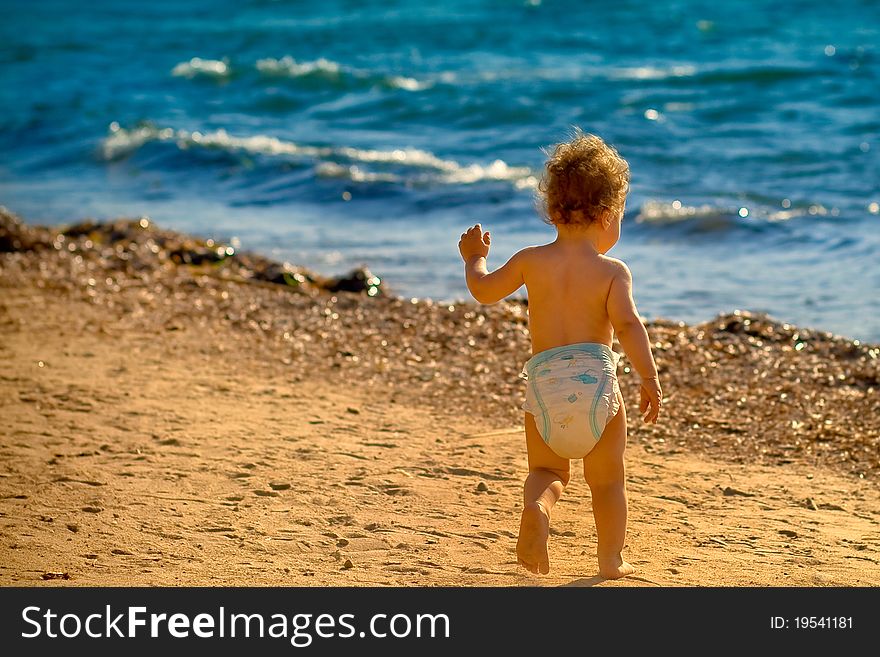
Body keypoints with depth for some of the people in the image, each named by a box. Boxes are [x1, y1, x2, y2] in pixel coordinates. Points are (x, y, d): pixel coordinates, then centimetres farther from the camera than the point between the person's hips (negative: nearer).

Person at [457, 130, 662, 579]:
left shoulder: (531, 261, 5)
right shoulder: (612, 271, -4)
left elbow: (484, 291, 17)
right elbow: (627, 325, -17)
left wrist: (474, 258, 36)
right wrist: (649, 379, -14)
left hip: (543, 382, 2)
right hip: (595, 381, -2)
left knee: (546, 471, 17)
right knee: (608, 480, 16)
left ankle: (537, 507, -15)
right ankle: (611, 560, 19)